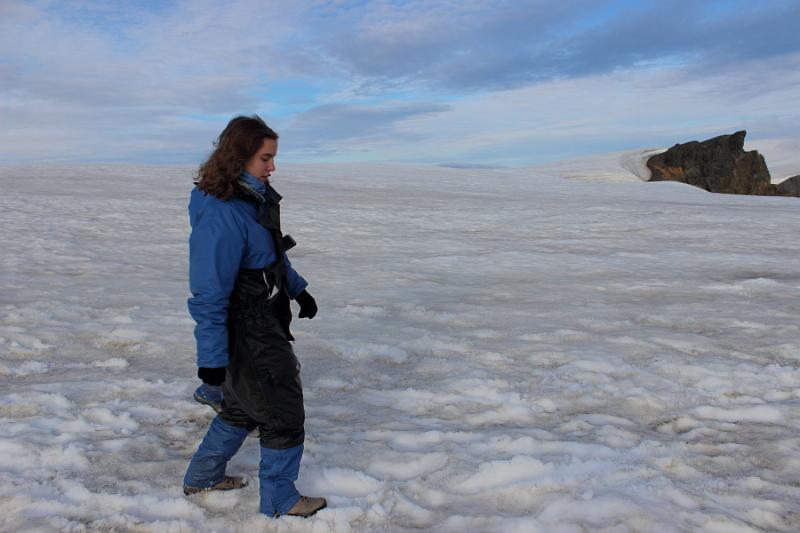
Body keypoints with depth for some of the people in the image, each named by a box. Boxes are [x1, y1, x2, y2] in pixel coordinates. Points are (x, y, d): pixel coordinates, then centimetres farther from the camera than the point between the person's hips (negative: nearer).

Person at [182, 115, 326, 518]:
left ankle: (202, 478, 43)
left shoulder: (255, 197, 4)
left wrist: (297, 289, 25)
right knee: (283, 416, 4)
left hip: (266, 323, 10)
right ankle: (280, 502, 25)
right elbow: (209, 294, -25)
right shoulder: (221, 214, -26)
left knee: (243, 406, 24)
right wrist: (211, 358, -23)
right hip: (246, 335, -10)